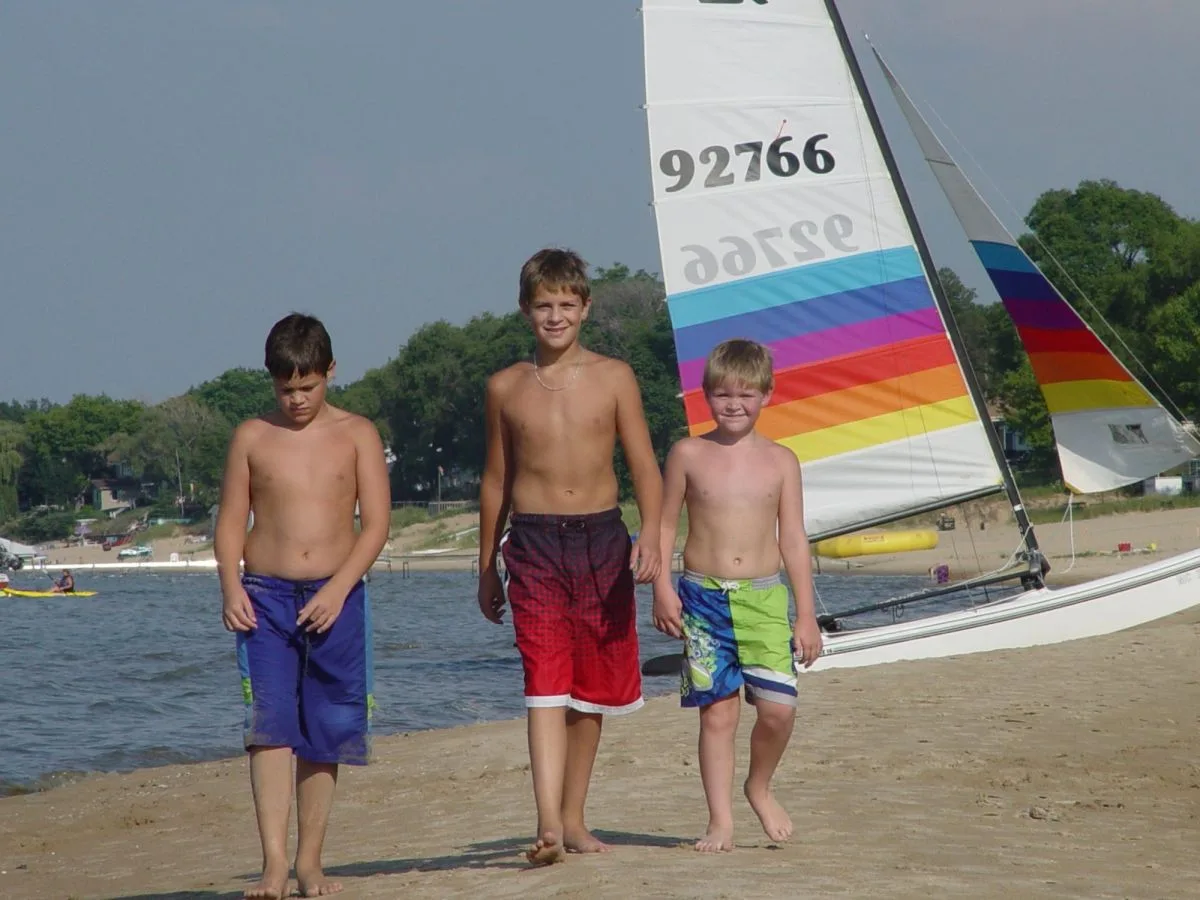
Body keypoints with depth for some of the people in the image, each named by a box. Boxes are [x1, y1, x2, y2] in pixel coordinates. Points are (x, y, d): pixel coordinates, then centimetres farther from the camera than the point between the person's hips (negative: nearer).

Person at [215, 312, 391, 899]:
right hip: (265, 596, 0)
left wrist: (339, 587, -13)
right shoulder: (252, 437, 6)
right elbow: (231, 520, 8)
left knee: (325, 733, 4)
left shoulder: (356, 435, 4)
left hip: (336, 597, 1)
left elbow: (376, 522, -1)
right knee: (270, 724, -12)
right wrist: (230, 587, -8)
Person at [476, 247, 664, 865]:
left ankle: (572, 818, 20)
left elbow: (645, 468, 2)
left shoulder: (613, 378, 3)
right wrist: (486, 568, 16)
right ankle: (548, 824, -23)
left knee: (593, 687, 8)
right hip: (534, 543, -1)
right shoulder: (505, 388, 6)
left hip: (602, 539, 1)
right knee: (545, 683, -14)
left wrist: (649, 536, -16)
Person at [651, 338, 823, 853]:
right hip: (703, 597, -1)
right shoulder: (688, 455, 4)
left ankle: (760, 787, 18)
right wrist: (662, 589, -4)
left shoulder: (780, 461, 6)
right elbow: (664, 525, 7)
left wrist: (806, 613, 3)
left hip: (764, 597, 1)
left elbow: (794, 540, 6)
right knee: (717, 711, -2)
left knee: (778, 707, -10)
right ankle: (720, 821, 3)